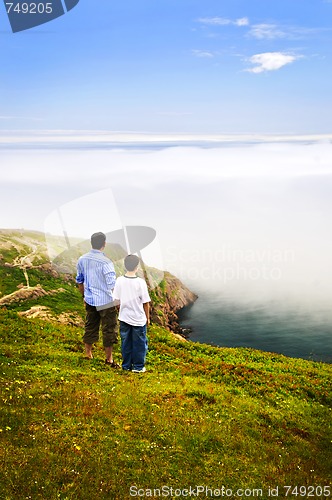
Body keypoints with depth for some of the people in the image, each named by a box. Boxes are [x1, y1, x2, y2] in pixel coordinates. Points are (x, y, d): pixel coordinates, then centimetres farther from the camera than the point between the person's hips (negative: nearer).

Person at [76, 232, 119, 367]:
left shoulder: (82, 260, 1)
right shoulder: (106, 262, -19)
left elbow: (79, 281, 12)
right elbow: (112, 285, -17)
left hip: (90, 300, 6)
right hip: (106, 302, -6)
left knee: (90, 326, 18)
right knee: (109, 329, 6)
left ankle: (88, 353, 30)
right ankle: (109, 358, 16)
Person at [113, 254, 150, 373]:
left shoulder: (119, 281, -8)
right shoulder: (140, 282, -18)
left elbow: (116, 299, 0)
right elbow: (145, 302, -11)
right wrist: (147, 317, 2)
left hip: (124, 317, 4)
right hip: (138, 318, -3)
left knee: (126, 342, 16)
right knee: (139, 343, 11)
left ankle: (126, 365, 27)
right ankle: (138, 366, 20)